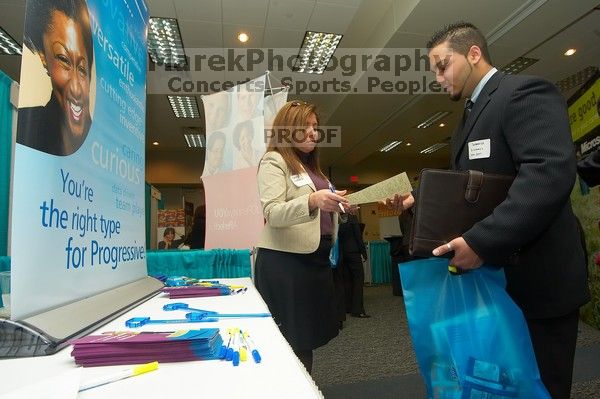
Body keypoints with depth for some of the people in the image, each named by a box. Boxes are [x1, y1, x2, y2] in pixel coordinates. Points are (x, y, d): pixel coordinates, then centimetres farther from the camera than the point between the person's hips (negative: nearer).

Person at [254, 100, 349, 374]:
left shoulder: (310, 166, 20)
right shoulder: (274, 160, -5)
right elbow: (272, 213, -19)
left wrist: (336, 207, 9)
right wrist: (312, 201, -34)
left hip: (315, 257, 8)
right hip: (286, 260, -8)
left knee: (309, 335, 13)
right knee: (293, 340, -1)